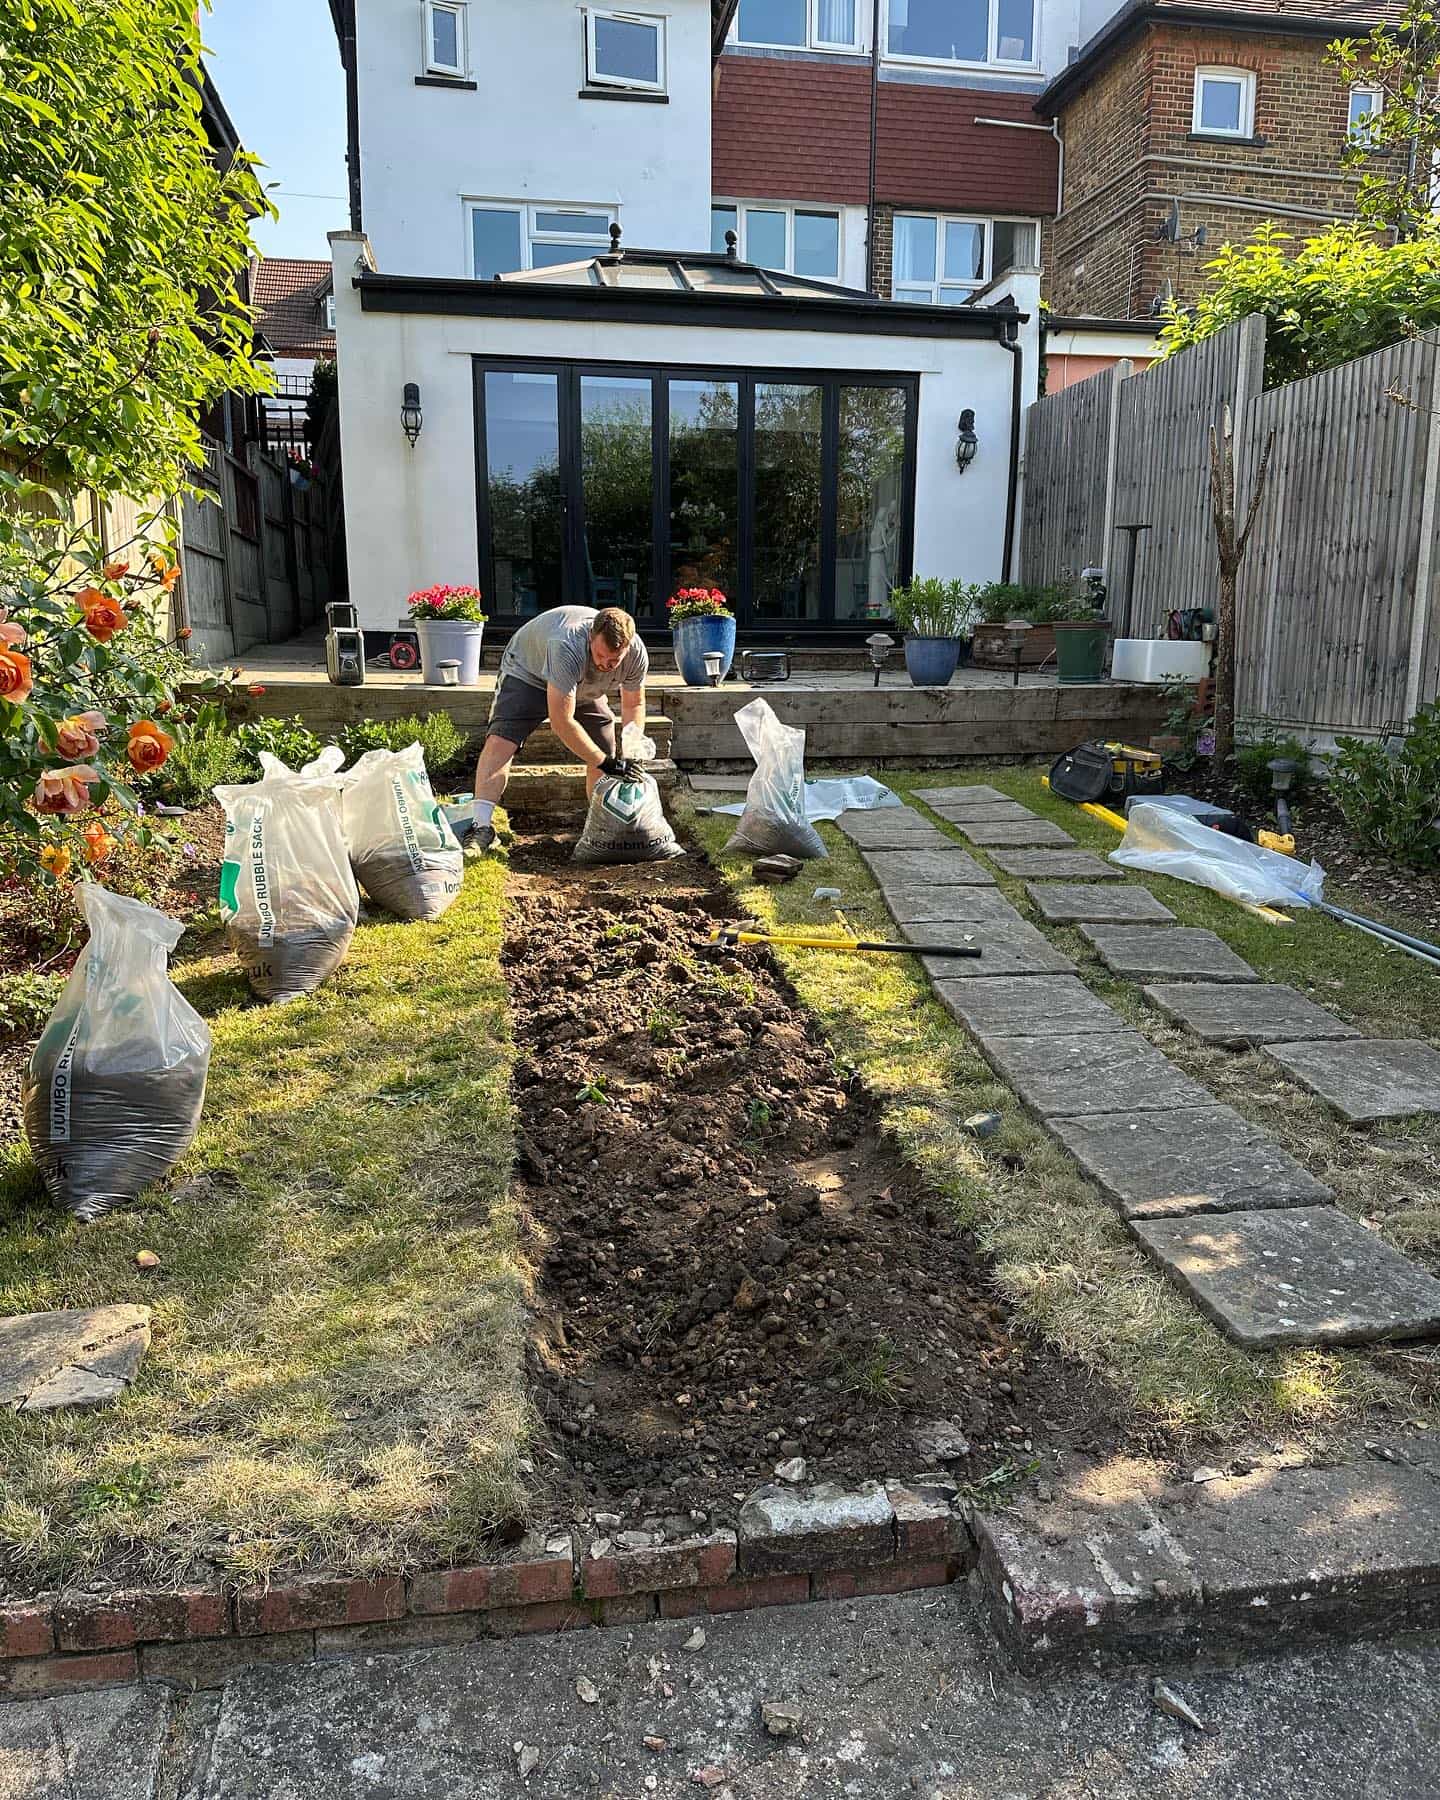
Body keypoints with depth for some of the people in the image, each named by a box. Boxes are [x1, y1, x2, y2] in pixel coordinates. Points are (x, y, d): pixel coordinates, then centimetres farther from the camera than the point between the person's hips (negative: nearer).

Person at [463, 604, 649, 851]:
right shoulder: (568, 647, -45)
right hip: (527, 670, -5)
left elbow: (634, 705, -8)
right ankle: (481, 827, -28)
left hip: (585, 688, 6)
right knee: (500, 740, -25)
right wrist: (605, 762, -40)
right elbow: (561, 722, -43)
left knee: (607, 753, -2)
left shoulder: (637, 653, -27)